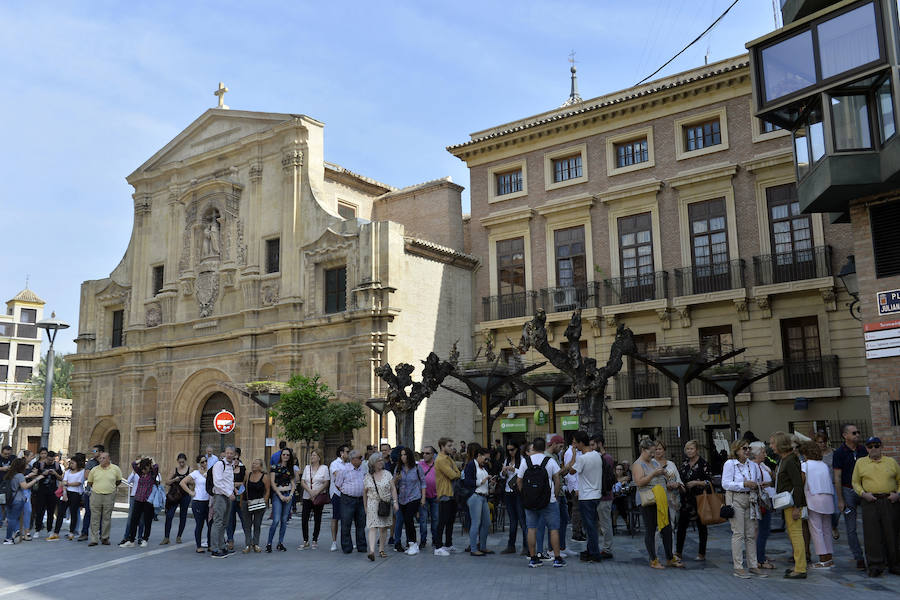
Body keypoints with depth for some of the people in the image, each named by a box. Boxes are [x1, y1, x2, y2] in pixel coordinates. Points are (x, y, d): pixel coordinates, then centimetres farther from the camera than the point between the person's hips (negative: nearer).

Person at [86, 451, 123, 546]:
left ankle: (105, 538, 15)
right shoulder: (94, 470, 3)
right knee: (95, 518, 0)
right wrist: (96, 488, 12)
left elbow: (119, 481, 15)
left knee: (107, 518, 5)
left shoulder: (115, 469, 1)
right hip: (96, 495, 1)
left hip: (109, 496, -1)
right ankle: (94, 539, 5)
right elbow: (89, 483, 15)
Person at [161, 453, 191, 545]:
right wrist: (174, 480, -13)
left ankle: (179, 536, 19)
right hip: (174, 495, 0)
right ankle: (166, 538, -3)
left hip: (185, 496, 0)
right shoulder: (175, 469, 4)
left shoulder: (189, 469, 2)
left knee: (183, 516, 6)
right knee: (169, 515, -8)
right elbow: (167, 482, 5)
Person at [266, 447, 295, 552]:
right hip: (277, 495, -4)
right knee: (276, 520, -12)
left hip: (288, 495, 4)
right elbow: (272, 483, -5)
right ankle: (269, 543, -3)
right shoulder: (275, 467, 0)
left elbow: (293, 483, 9)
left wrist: (290, 495, -6)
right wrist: (280, 495, -10)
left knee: (284, 520, 5)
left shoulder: (290, 469, 12)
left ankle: (280, 543, 13)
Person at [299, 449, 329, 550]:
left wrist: (317, 492, -15)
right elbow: (302, 482, 4)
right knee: (305, 519, -4)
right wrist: (310, 491, -12)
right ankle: (305, 541, 3)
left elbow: (326, 483, -3)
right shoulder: (307, 468, 10)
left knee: (317, 519, 3)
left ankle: (315, 541, 13)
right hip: (307, 497, 2)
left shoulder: (324, 468, 1)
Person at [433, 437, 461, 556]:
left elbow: (456, 474, 13)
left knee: (450, 521, 15)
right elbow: (453, 475, -20)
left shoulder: (448, 458, 17)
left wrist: (456, 475, -7)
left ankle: (448, 544, 24)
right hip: (444, 494, -10)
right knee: (442, 521, -8)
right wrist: (457, 475, 0)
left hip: (452, 494, 10)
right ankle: (438, 547, -5)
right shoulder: (441, 460, -14)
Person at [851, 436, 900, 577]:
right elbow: (855, 482, 10)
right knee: (872, 534, -6)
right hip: (870, 502, -1)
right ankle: (875, 566, -4)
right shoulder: (860, 463, 9)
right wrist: (863, 494, -7)